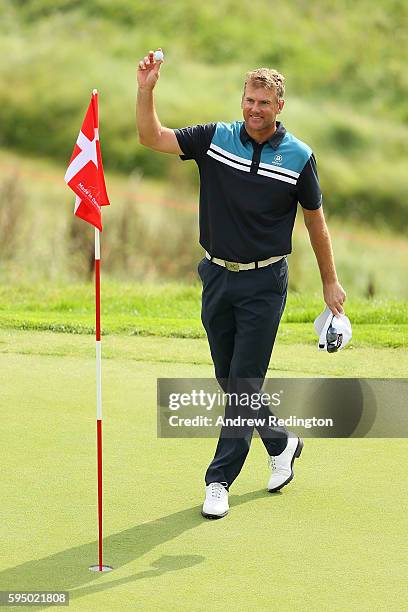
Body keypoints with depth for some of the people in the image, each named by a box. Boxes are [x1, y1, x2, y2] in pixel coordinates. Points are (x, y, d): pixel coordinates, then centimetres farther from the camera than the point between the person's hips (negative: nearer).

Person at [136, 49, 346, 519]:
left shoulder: (298, 157, -6)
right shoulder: (216, 139, -1)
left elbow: (315, 220, 4)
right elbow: (152, 137, -4)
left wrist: (330, 282, 7)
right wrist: (146, 90, -20)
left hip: (264, 282, -3)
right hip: (218, 276, 4)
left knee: (244, 382, -6)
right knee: (228, 378, 11)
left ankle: (220, 480, 0)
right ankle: (280, 444, 34)